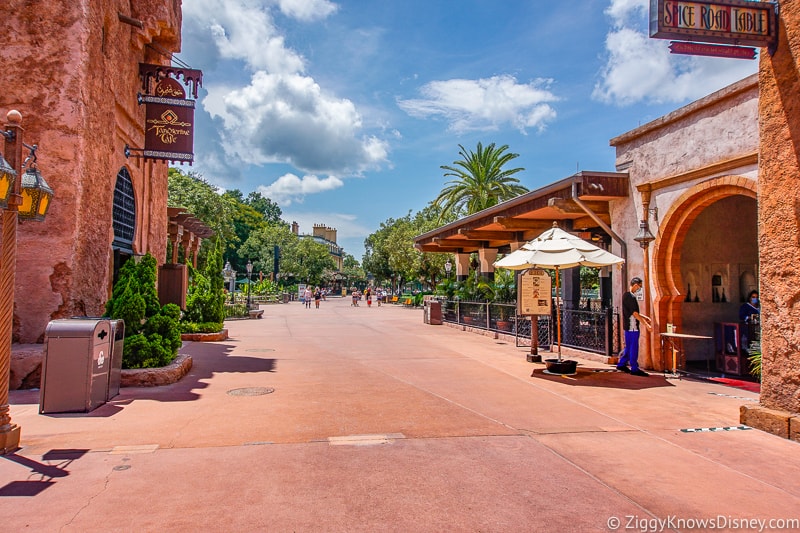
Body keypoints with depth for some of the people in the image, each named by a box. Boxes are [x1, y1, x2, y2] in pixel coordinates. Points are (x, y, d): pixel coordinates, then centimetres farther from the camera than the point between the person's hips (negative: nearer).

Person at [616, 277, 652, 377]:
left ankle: (621, 364, 23)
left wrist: (644, 317, 23)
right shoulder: (631, 297, -18)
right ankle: (634, 368, 2)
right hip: (632, 326, -10)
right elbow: (635, 314, -20)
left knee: (628, 346, 16)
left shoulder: (626, 295, 13)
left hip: (628, 326, 10)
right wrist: (646, 324, -17)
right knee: (634, 348, -3)